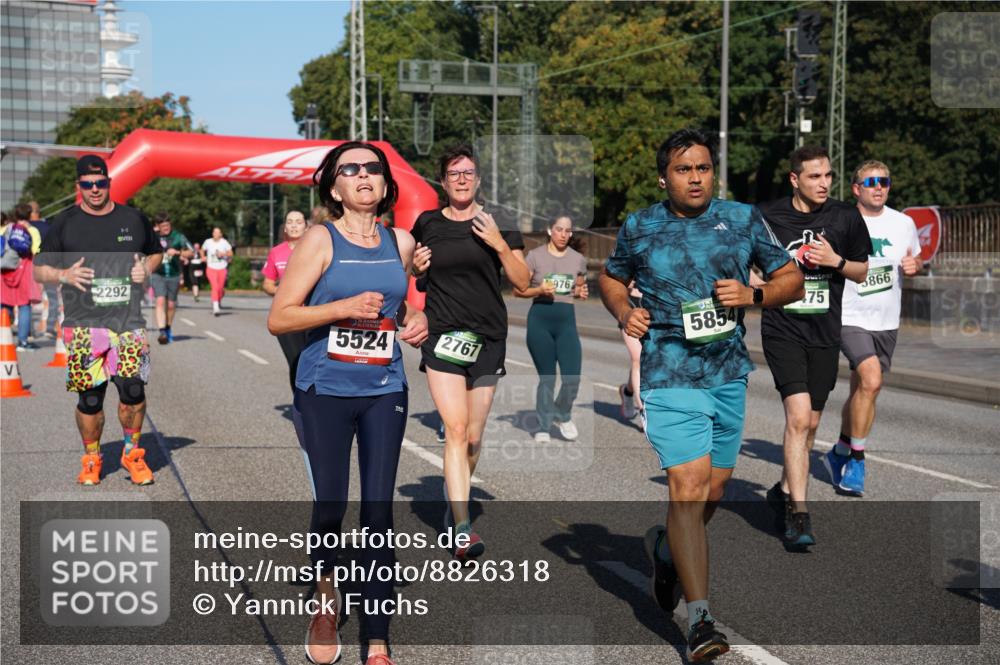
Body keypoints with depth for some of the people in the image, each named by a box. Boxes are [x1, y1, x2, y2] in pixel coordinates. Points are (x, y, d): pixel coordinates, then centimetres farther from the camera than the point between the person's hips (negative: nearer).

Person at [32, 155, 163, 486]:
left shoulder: (133, 219, 9)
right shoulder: (65, 223, 5)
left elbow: (156, 252, 25)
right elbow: (38, 270, 10)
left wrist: (146, 268, 3)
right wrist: (64, 275, -11)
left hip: (128, 321, 1)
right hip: (83, 325, -1)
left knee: (133, 390, -7)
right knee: (89, 397, 2)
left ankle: (133, 454, 15)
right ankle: (91, 460, 22)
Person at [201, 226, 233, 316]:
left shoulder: (224, 242, -2)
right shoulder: (208, 242, 2)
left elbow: (230, 254, 1)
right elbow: (202, 250, 21)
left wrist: (223, 254, -16)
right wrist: (203, 257, 4)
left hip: (222, 269, 1)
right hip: (211, 268, -1)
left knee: (220, 288, 8)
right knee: (215, 286, -18)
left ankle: (219, 301, 40)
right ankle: (215, 307, -23)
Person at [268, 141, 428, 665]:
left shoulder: (401, 242, 8)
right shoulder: (320, 240, -5)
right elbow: (278, 319, -8)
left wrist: (415, 320, 3)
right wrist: (343, 308, -20)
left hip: (385, 390, 3)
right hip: (326, 390, -3)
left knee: (379, 511, 1)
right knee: (330, 506, 1)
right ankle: (326, 600, 32)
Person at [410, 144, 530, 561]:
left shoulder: (497, 223, 4)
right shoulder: (427, 224, 7)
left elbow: (523, 282, 2)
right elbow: (412, 276, 21)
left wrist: (500, 244, -12)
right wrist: (416, 268, -2)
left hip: (488, 338, 1)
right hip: (442, 336, -1)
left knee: (473, 437, 7)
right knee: (456, 429, -14)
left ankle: (454, 496, 35)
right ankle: (463, 530, -18)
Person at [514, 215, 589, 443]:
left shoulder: (578, 259, 9)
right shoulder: (535, 255, -1)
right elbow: (518, 290, 1)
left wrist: (581, 292, -1)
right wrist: (539, 290, -17)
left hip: (567, 319, 2)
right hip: (540, 318, -2)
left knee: (572, 377, -8)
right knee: (546, 377, 2)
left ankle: (563, 415, 21)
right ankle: (543, 427, 17)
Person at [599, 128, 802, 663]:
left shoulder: (743, 219, 6)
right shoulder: (638, 228, 4)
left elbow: (791, 278, 10)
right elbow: (611, 278, 20)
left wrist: (752, 295, -10)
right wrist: (624, 312, -1)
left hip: (729, 373, 3)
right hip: (670, 376, -3)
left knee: (714, 490, 13)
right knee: (688, 488, -14)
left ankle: (666, 548, 45)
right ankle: (699, 618, -11)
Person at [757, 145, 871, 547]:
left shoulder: (846, 217, 2)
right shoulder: (767, 217, -3)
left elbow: (861, 272, 11)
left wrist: (835, 260, -8)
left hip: (825, 333, 3)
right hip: (782, 329, -3)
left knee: (810, 424, 12)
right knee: (798, 417, -18)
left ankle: (785, 491, 35)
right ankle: (798, 514, -14)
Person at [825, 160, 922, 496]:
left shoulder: (904, 224, 4)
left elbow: (916, 259, 20)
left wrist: (914, 265, -3)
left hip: (886, 323, 5)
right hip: (849, 317, -5)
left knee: (861, 391, 15)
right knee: (871, 380, -24)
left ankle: (840, 455, 35)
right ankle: (856, 459, -9)